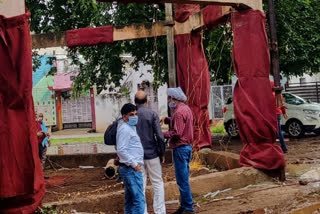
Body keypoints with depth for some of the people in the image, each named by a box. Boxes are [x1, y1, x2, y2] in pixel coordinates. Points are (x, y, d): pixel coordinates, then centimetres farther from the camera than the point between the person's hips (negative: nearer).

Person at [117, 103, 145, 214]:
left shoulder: (130, 127, 16)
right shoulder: (125, 129, -15)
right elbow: (121, 150, -22)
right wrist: (134, 164, -19)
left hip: (130, 168, 10)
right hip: (131, 169, -10)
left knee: (130, 199, 14)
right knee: (139, 200, -10)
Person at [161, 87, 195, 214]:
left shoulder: (179, 112, -17)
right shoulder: (185, 108, 14)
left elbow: (176, 133, -23)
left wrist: (162, 134, -12)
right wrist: (167, 120, 7)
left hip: (180, 148, -10)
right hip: (187, 146, 10)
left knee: (182, 180, -4)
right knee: (183, 179, 15)